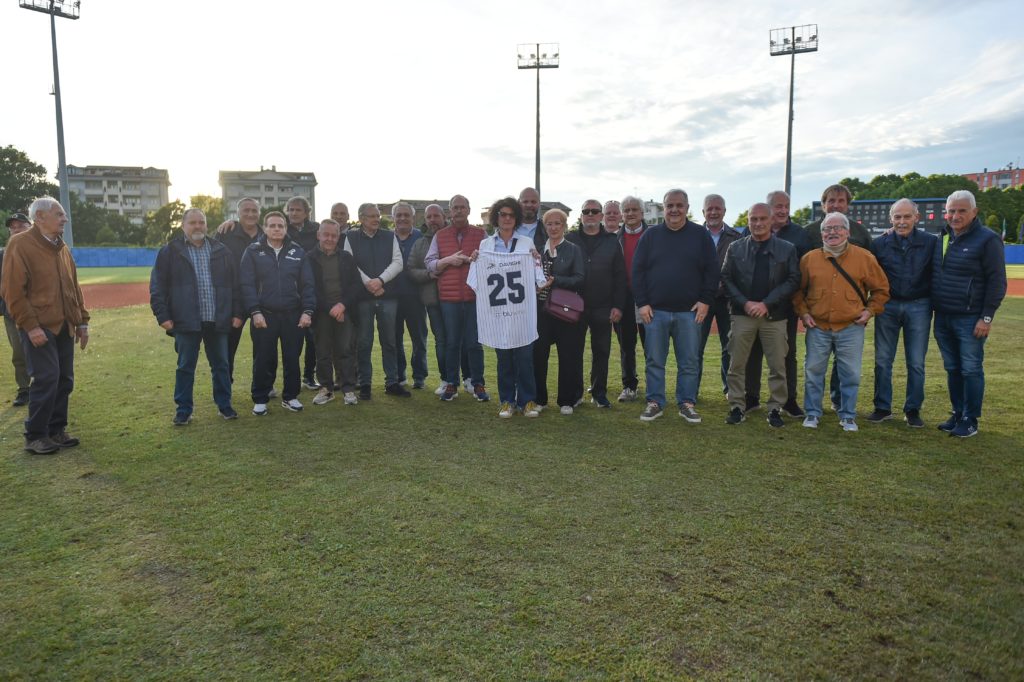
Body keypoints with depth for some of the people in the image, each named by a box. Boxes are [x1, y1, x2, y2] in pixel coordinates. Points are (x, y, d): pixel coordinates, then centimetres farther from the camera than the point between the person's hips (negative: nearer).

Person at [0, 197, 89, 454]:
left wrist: (82, 321, 13)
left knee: (64, 381, 8)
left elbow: (74, 288, 18)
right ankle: (35, 436, 4)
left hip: (64, 327, 7)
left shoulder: (62, 247, 14)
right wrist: (30, 325, -17)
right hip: (39, 328, -7)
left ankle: (56, 430, 20)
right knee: (46, 380, -9)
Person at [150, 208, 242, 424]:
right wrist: (163, 316, -5)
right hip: (186, 322, -2)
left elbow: (235, 285, 10)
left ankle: (224, 405, 23)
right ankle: (183, 410, 17)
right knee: (185, 367, 6)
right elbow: (157, 287, 1)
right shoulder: (170, 252, 3)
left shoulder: (222, 252, 9)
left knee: (221, 366, 10)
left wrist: (237, 313, 4)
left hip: (218, 321, 2)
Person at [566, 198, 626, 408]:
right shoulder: (570, 240, 4)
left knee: (601, 352, 7)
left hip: (603, 308, 1)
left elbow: (620, 276, 3)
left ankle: (599, 393, 18)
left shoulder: (611, 241, 6)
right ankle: (575, 393, 16)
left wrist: (618, 306, -4)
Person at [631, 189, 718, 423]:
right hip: (655, 311, 1)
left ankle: (687, 403, 17)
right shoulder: (651, 235, 5)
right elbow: (638, 270, 4)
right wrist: (642, 303, -3)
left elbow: (712, 271, 4)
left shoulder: (700, 235, 4)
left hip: (690, 312, 0)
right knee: (655, 361, 6)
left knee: (689, 362, 5)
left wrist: (705, 301, -4)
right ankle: (655, 402, 17)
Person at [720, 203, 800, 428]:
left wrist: (766, 304, -12)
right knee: (737, 364, 3)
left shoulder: (787, 249, 4)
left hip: (774, 315, 0)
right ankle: (737, 407, 13)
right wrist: (745, 303, -10)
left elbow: (793, 280, -2)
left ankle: (775, 408, 14)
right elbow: (726, 279, 3)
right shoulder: (735, 248, 7)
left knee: (778, 365, 3)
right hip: (742, 313, 1)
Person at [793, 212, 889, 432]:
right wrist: (803, 312, 0)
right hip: (817, 328, 1)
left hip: (851, 329, 0)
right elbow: (798, 290, 11)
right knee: (813, 371, 6)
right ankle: (812, 413, 19)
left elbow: (881, 289, 8)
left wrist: (870, 310, -2)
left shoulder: (864, 257, 1)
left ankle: (848, 416, 18)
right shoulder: (809, 259, 2)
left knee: (850, 374, 5)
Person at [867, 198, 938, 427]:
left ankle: (913, 410, 16)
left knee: (916, 363, 5)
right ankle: (882, 408, 15)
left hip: (918, 307, -1)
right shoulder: (880, 244, 1)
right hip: (887, 307, 1)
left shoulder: (931, 242, -2)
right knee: (883, 360, 5)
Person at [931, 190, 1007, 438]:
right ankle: (957, 414, 23)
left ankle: (970, 420, 9)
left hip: (970, 320, -6)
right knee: (952, 369, 13)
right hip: (943, 318, 6)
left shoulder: (987, 240, -8)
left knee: (971, 370, 1)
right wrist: (933, 308, 10)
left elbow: (997, 282, -9)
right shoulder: (943, 239, 11)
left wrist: (987, 317, -13)